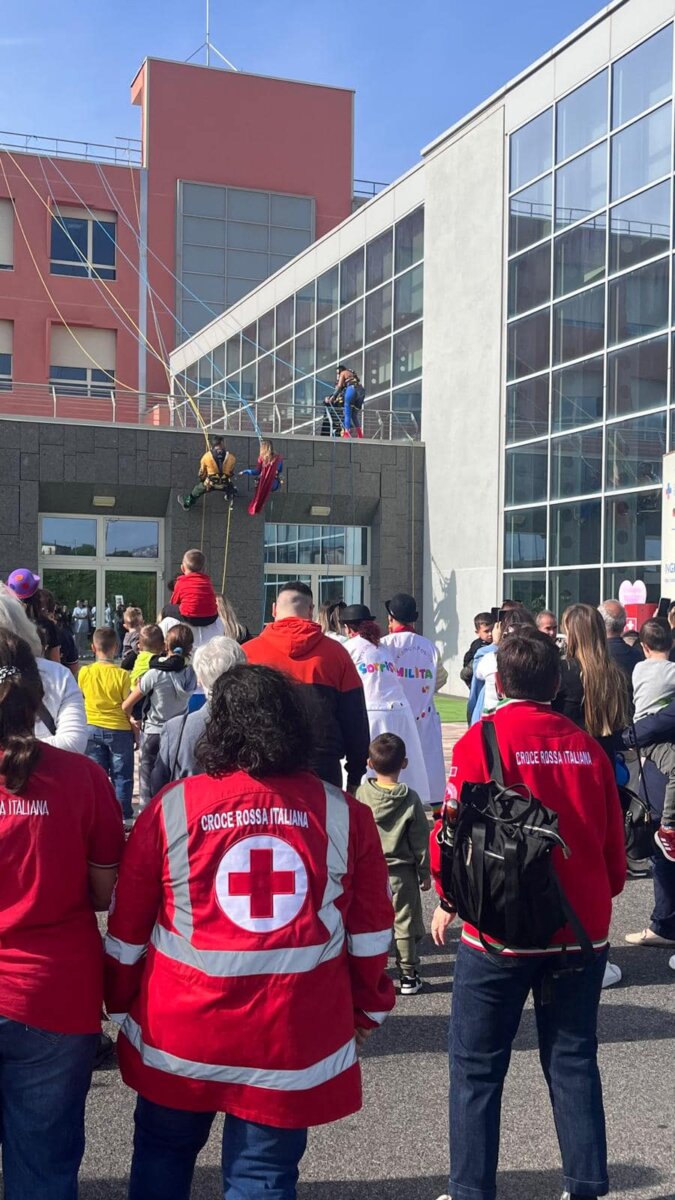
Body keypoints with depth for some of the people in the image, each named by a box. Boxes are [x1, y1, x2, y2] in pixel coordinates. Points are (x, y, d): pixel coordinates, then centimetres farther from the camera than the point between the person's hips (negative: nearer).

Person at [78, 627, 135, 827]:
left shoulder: (84, 672, -6)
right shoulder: (122, 675, -14)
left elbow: (81, 698, 8)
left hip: (92, 728, 3)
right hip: (119, 729, -2)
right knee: (121, 775, 8)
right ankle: (124, 817, 11)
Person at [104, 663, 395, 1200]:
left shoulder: (173, 806, -8)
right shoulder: (344, 813, -6)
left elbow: (128, 926, 1)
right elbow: (370, 929, 2)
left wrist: (121, 1000, 17)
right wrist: (368, 1009, 16)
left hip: (179, 1032, 1)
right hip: (294, 1038, 0)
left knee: (162, 1156, 23)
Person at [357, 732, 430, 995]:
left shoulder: (360, 795, -9)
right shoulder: (410, 800, -11)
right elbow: (420, 841, -5)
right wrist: (424, 873, 7)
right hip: (402, 873, -1)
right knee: (405, 925, 9)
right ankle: (408, 976, 16)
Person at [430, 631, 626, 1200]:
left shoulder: (480, 741, -11)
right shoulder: (588, 747, 0)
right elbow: (614, 841, 5)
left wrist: (449, 900, 5)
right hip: (582, 931, 4)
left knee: (478, 1067, 10)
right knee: (573, 1061, 16)